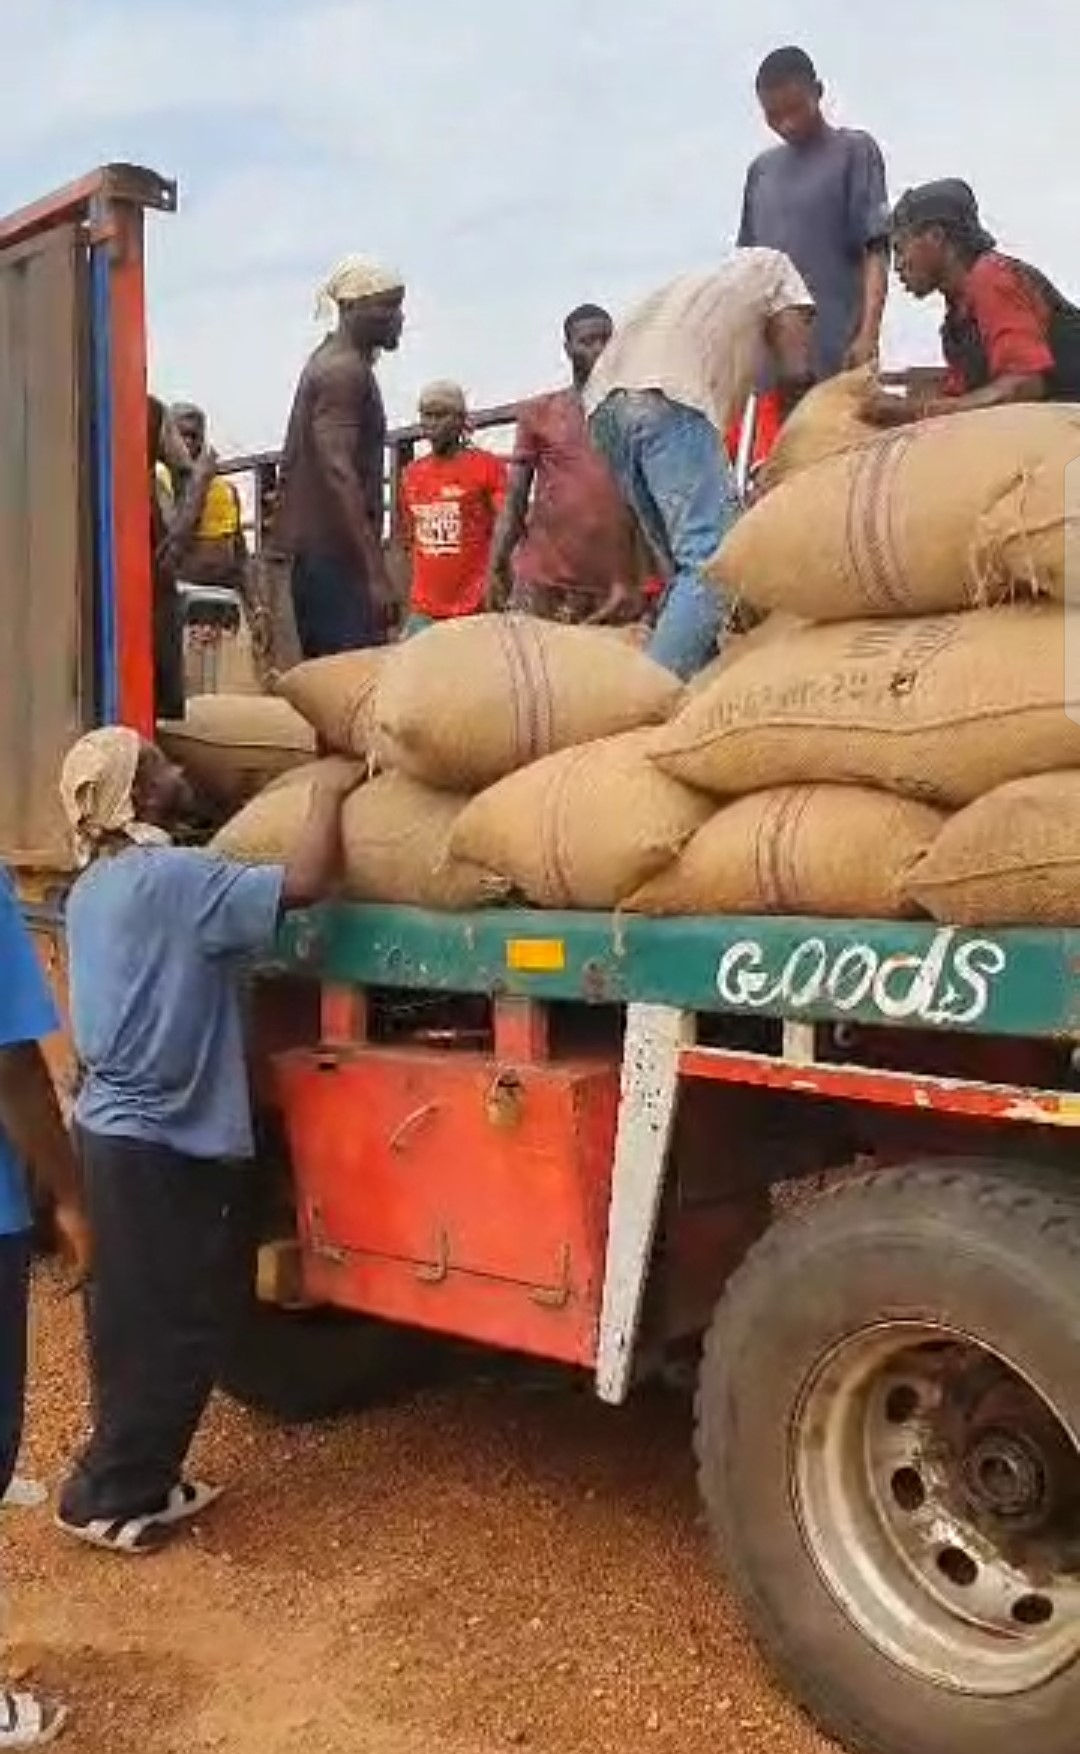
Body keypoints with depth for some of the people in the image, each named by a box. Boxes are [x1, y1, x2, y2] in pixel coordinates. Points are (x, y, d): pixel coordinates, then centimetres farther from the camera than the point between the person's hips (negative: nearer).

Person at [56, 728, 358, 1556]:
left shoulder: (96, 888, 11)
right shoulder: (175, 877, -19)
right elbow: (305, 883, -23)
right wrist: (331, 792, -10)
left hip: (114, 1130, 9)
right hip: (166, 1144, -9)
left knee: (137, 1323, 17)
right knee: (176, 1329, 2)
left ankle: (133, 1480, 27)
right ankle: (107, 1496, 11)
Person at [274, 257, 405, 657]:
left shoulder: (329, 362, 18)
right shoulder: (346, 371, -12)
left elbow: (294, 460, 24)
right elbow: (339, 473, -22)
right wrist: (376, 570, -27)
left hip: (315, 550, 10)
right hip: (337, 553, -10)